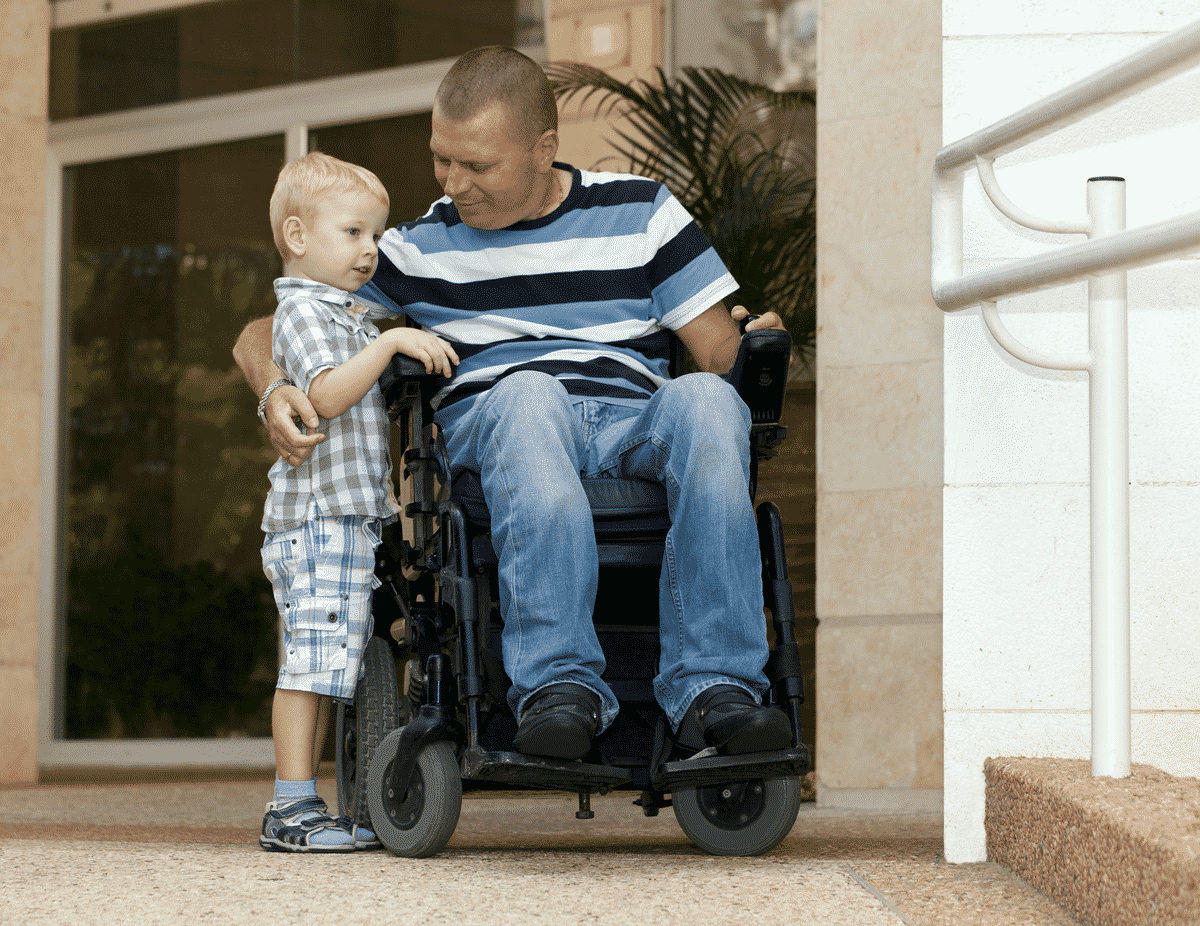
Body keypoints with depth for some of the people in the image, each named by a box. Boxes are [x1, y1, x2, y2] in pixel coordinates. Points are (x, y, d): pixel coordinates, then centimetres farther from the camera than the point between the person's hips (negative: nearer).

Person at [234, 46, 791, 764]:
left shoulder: (641, 213, 16)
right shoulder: (423, 248, 17)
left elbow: (722, 352, 11)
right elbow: (261, 335, 15)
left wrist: (755, 342, -14)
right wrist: (276, 393, -8)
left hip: (636, 425, 1)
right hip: (490, 428, 0)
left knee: (705, 397, -35)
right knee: (528, 390, -38)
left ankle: (713, 686, -40)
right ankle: (560, 684, -46)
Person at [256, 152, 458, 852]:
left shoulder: (352, 313, 23)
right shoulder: (304, 309, -8)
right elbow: (327, 395, -23)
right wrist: (391, 341, -27)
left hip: (352, 513, 10)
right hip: (319, 512, -10)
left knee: (332, 663, 9)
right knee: (314, 656, -12)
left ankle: (301, 809, 11)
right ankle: (293, 809, -13)